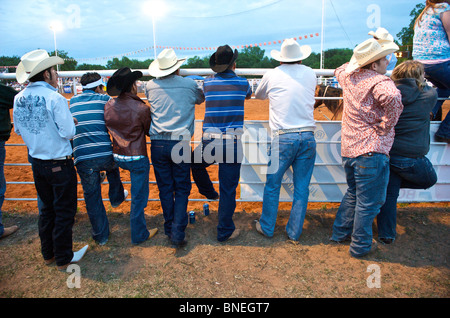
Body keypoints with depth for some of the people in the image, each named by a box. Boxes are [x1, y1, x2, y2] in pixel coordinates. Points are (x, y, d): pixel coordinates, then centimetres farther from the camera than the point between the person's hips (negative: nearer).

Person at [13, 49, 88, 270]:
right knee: (64, 211, 7)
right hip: (59, 164, -7)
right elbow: (68, 132, -19)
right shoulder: (54, 98, -19)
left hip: (37, 163, 7)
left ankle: (48, 254, 34)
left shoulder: (18, 99, 1)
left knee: (47, 208, 21)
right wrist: (71, 123, 0)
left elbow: (19, 130, 12)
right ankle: (63, 259, 20)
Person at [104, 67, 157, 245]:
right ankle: (139, 235, 20)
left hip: (117, 157, 5)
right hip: (137, 158, -4)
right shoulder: (141, 108, -18)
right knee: (138, 197, 8)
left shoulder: (109, 106, -3)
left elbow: (109, 128, 11)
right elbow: (150, 132, -3)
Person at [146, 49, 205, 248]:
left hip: (158, 144, 2)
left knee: (165, 188, 13)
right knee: (182, 189, 7)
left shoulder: (151, 87, 3)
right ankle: (178, 233, 2)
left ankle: (169, 229, 24)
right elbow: (201, 99, 22)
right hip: (180, 144, -2)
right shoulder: (189, 85, 0)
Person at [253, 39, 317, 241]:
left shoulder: (272, 75, 3)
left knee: (272, 185, 11)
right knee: (302, 188, 10)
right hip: (307, 136, 3)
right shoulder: (311, 74, 10)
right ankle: (294, 232, 21)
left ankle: (267, 228, 23)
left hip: (282, 137, -2)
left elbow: (258, 95, 20)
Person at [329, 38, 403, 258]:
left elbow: (339, 69, 32)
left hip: (348, 148, 8)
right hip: (371, 150, -8)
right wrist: (387, 125, -21)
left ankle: (340, 232, 35)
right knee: (368, 202, 6)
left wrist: (359, 61, 24)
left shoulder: (348, 76, 7)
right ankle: (361, 246, 19)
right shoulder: (380, 82, -15)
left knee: (353, 193, 25)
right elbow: (392, 98, -36)